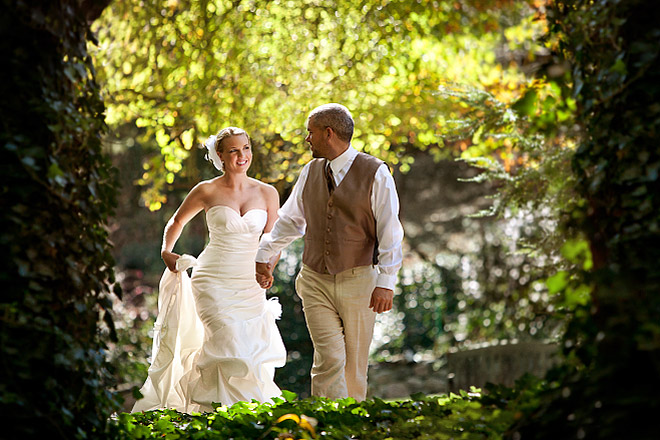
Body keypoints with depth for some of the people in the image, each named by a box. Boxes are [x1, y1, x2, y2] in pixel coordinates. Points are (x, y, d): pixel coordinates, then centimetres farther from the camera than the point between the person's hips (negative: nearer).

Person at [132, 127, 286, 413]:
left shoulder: (267, 194, 5)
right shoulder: (207, 191, -1)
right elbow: (177, 221, 16)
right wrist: (167, 252, 4)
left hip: (250, 285, 4)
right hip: (214, 282, -3)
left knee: (253, 353, 3)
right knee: (229, 346, -18)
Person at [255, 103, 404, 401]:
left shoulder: (375, 173, -6)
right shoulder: (310, 172, 9)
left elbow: (390, 232, -9)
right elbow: (289, 220, 22)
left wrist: (386, 282, -15)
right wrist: (264, 256, 24)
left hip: (358, 279, -3)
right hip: (315, 281, 3)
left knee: (354, 363, 5)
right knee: (329, 358, -10)